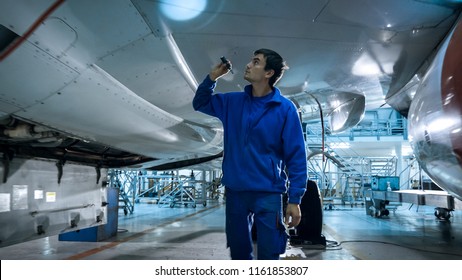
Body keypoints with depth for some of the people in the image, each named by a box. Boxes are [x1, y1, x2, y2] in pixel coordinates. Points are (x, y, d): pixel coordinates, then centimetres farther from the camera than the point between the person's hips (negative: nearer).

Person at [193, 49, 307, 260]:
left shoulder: (285, 108, -8)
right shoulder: (233, 101, 6)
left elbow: (296, 156, -8)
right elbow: (200, 104, 19)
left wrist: (294, 199, -12)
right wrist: (212, 77, 2)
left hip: (268, 193, -4)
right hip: (235, 191, 4)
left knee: (268, 255, 4)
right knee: (238, 251, 18)